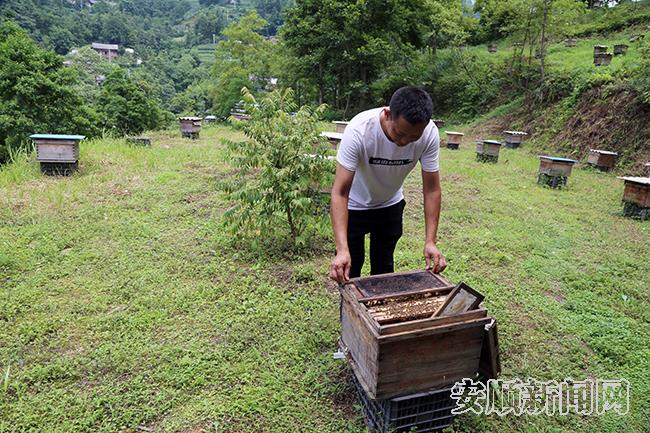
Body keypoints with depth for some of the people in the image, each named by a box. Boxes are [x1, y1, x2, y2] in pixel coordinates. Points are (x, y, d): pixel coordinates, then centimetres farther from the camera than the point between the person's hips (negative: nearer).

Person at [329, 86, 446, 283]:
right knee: (349, 270, 4)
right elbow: (340, 193, -36)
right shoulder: (358, 130, -36)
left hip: (391, 205, 3)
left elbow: (432, 190, -18)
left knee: (384, 267, 15)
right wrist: (342, 249, -45)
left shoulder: (430, 134, -27)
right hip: (355, 206, -3)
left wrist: (430, 241, -25)